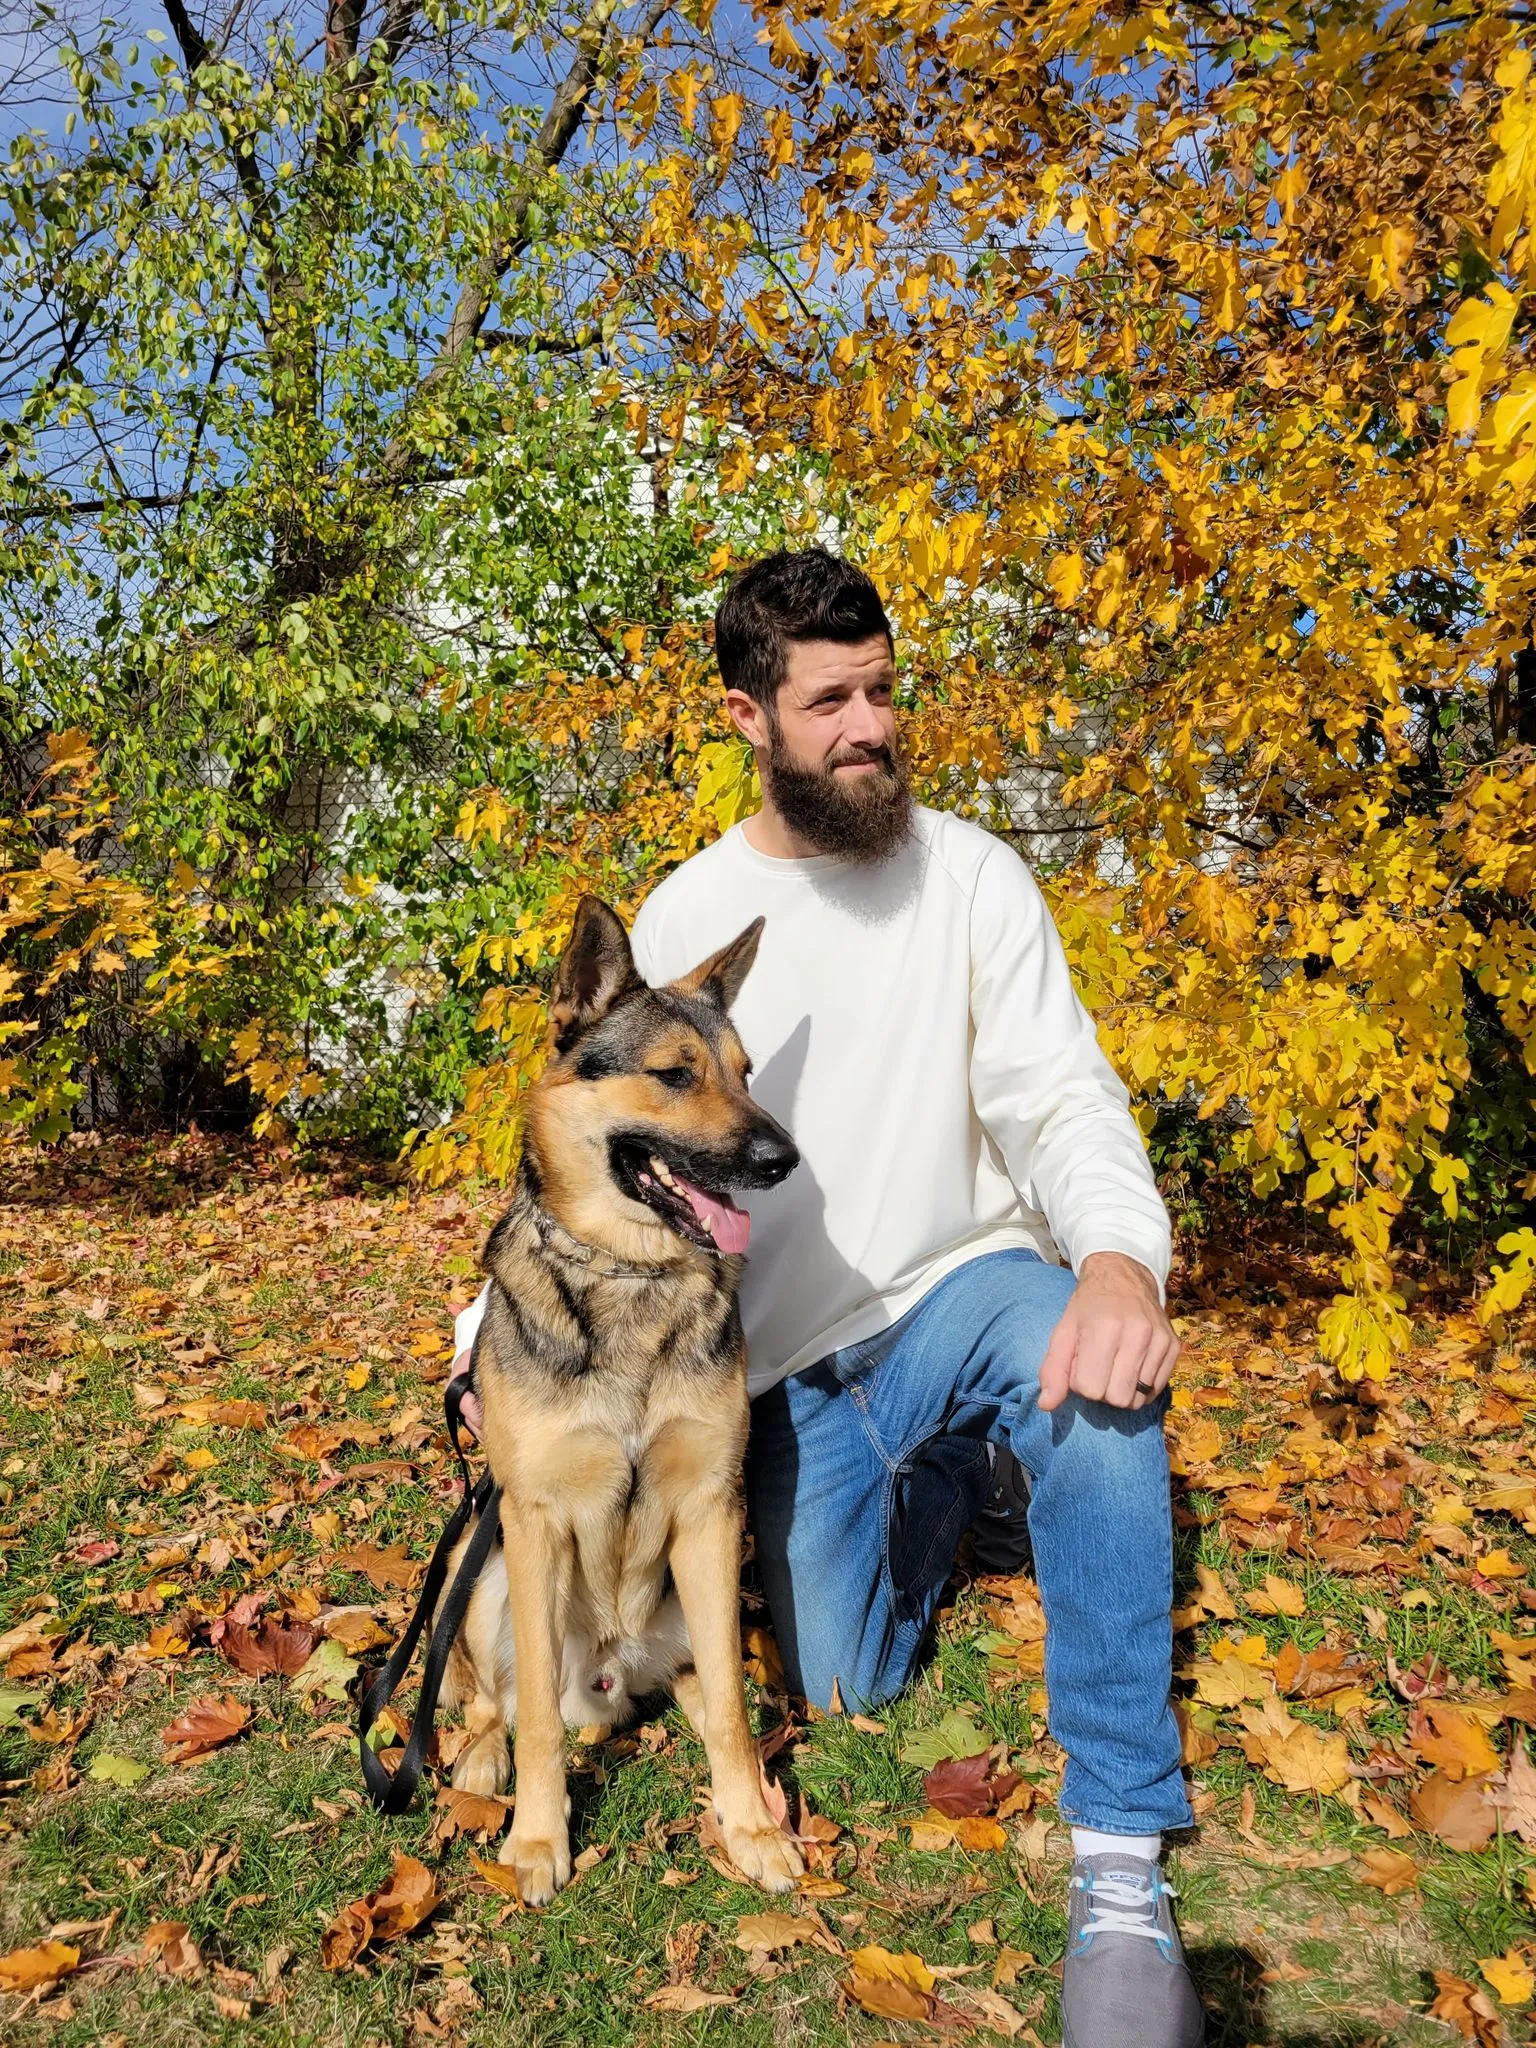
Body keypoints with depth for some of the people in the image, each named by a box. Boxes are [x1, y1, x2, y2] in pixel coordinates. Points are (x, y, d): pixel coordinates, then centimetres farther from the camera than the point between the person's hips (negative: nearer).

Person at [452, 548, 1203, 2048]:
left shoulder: (967, 873, -8)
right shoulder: (682, 918, -3)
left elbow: (1059, 1098, -15)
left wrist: (1121, 1256, -37)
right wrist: (495, 1317, -12)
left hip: (960, 1282, -2)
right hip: (794, 1359, 2)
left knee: (1093, 1370, -38)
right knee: (846, 1687, 4)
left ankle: (1120, 1875, -25)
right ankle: (925, 1484, 36)